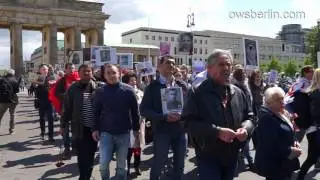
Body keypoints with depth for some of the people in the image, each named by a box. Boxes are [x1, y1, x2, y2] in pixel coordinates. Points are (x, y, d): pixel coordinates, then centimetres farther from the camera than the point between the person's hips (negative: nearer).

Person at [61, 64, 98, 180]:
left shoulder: (97, 87, 2)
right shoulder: (73, 89, -1)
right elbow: (67, 108, 2)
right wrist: (64, 125, 2)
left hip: (93, 128, 2)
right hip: (79, 128, -2)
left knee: (90, 156, 13)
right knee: (82, 156, 3)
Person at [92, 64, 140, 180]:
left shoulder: (128, 90, -4)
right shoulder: (100, 91, -1)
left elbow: (134, 111, 2)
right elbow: (96, 111, 5)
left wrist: (136, 128, 3)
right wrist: (95, 129, -1)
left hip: (124, 133, 0)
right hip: (106, 132, 0)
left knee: (121, 165, 11)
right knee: (103, 164, -3)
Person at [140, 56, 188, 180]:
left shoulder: (182, 85, 9)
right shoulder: (153, 86, -3)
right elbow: (144, 109, -9)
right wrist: (164, 117, -20)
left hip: (180, 129, 4)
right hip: (161, 130, -4)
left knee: (179, 164, 14)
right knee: (158, 164, 6)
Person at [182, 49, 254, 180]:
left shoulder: (238, 93, 6)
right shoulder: (198, 93, -12)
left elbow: (249, 117, 13)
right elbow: (189, 122, -20)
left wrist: (246, 128, -10)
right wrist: (217, 132, -28)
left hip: (232, 156, 6)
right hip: (208, 157, -6)